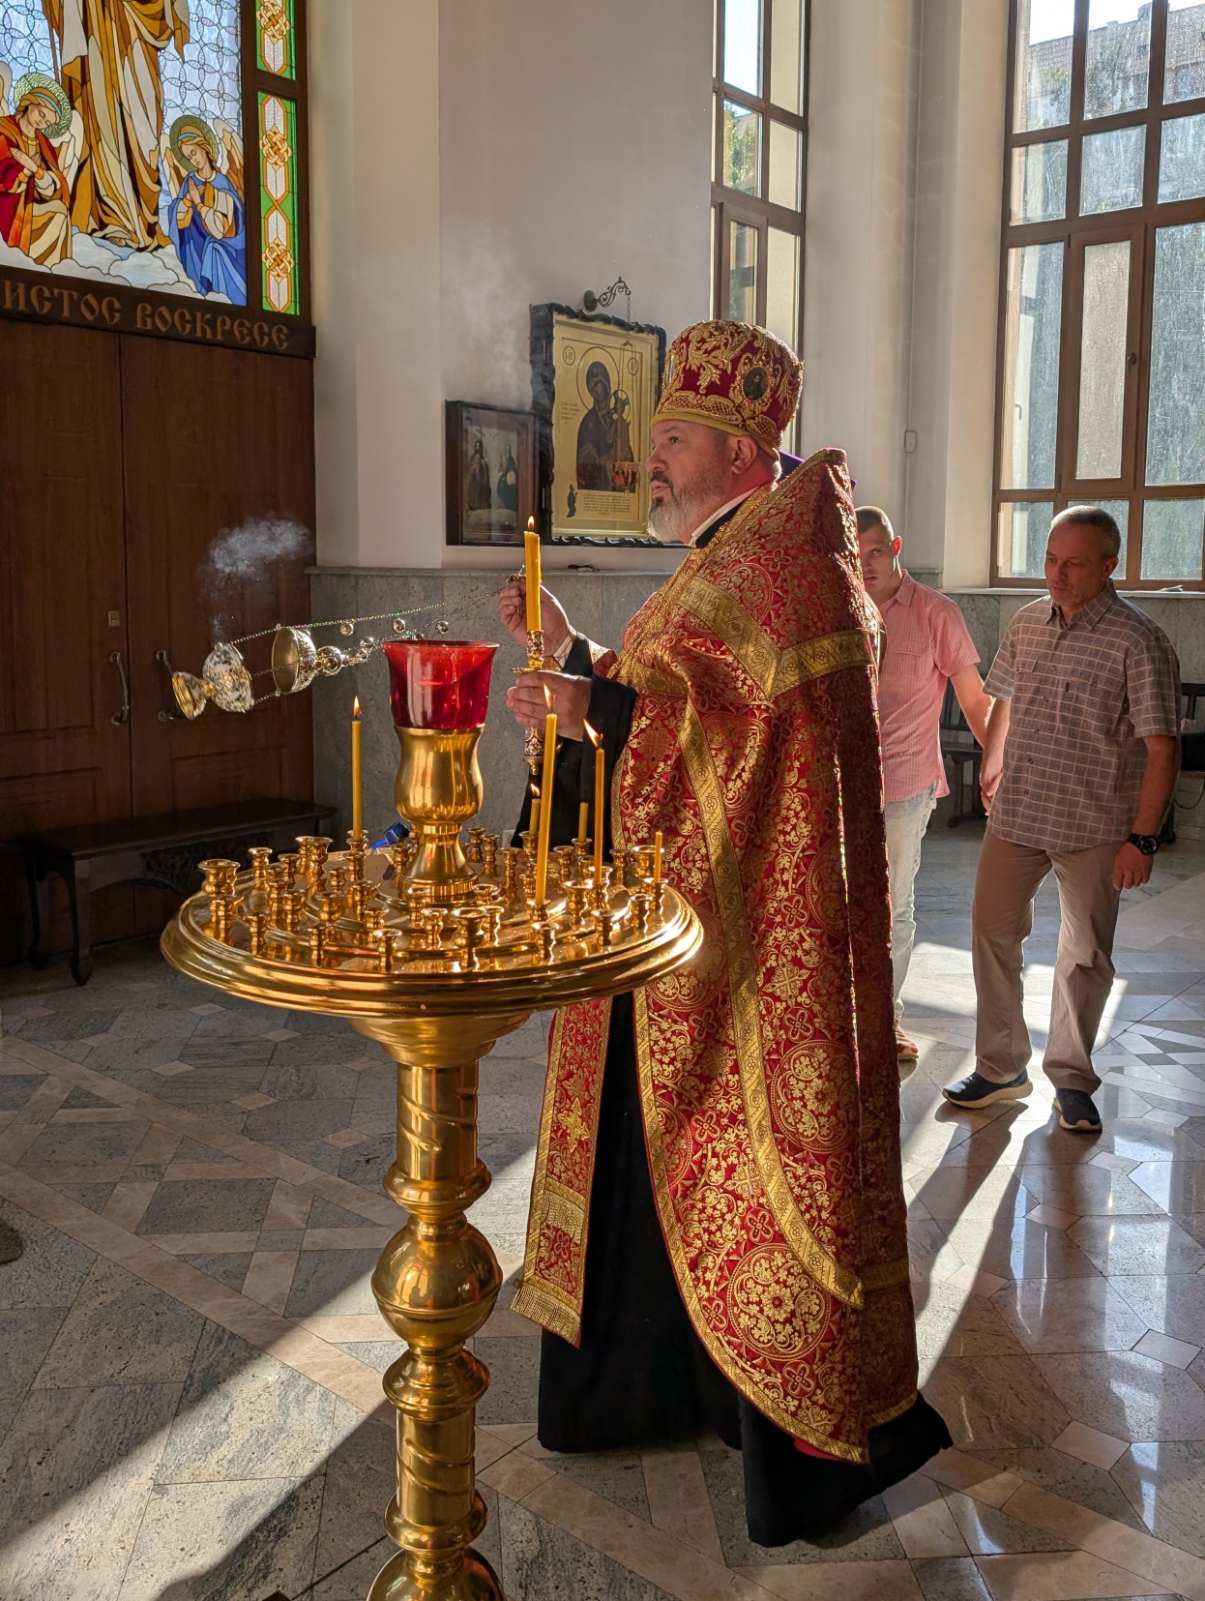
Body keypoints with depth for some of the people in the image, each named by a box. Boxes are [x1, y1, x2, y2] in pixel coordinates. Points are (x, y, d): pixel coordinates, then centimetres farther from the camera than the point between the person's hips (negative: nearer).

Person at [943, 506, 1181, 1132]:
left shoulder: (1138, 642, -12)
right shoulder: (1026, 623, 5)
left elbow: (1162, 749, -13)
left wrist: (1142, 839, -16)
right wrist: (993, 766, 22)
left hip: (1094, 827, -4)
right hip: (1016, 814, 5)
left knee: (1085, 954, 6)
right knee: (991, 931, 5)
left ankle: (1071, 1080, 23)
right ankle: (1000, 1069, 19)